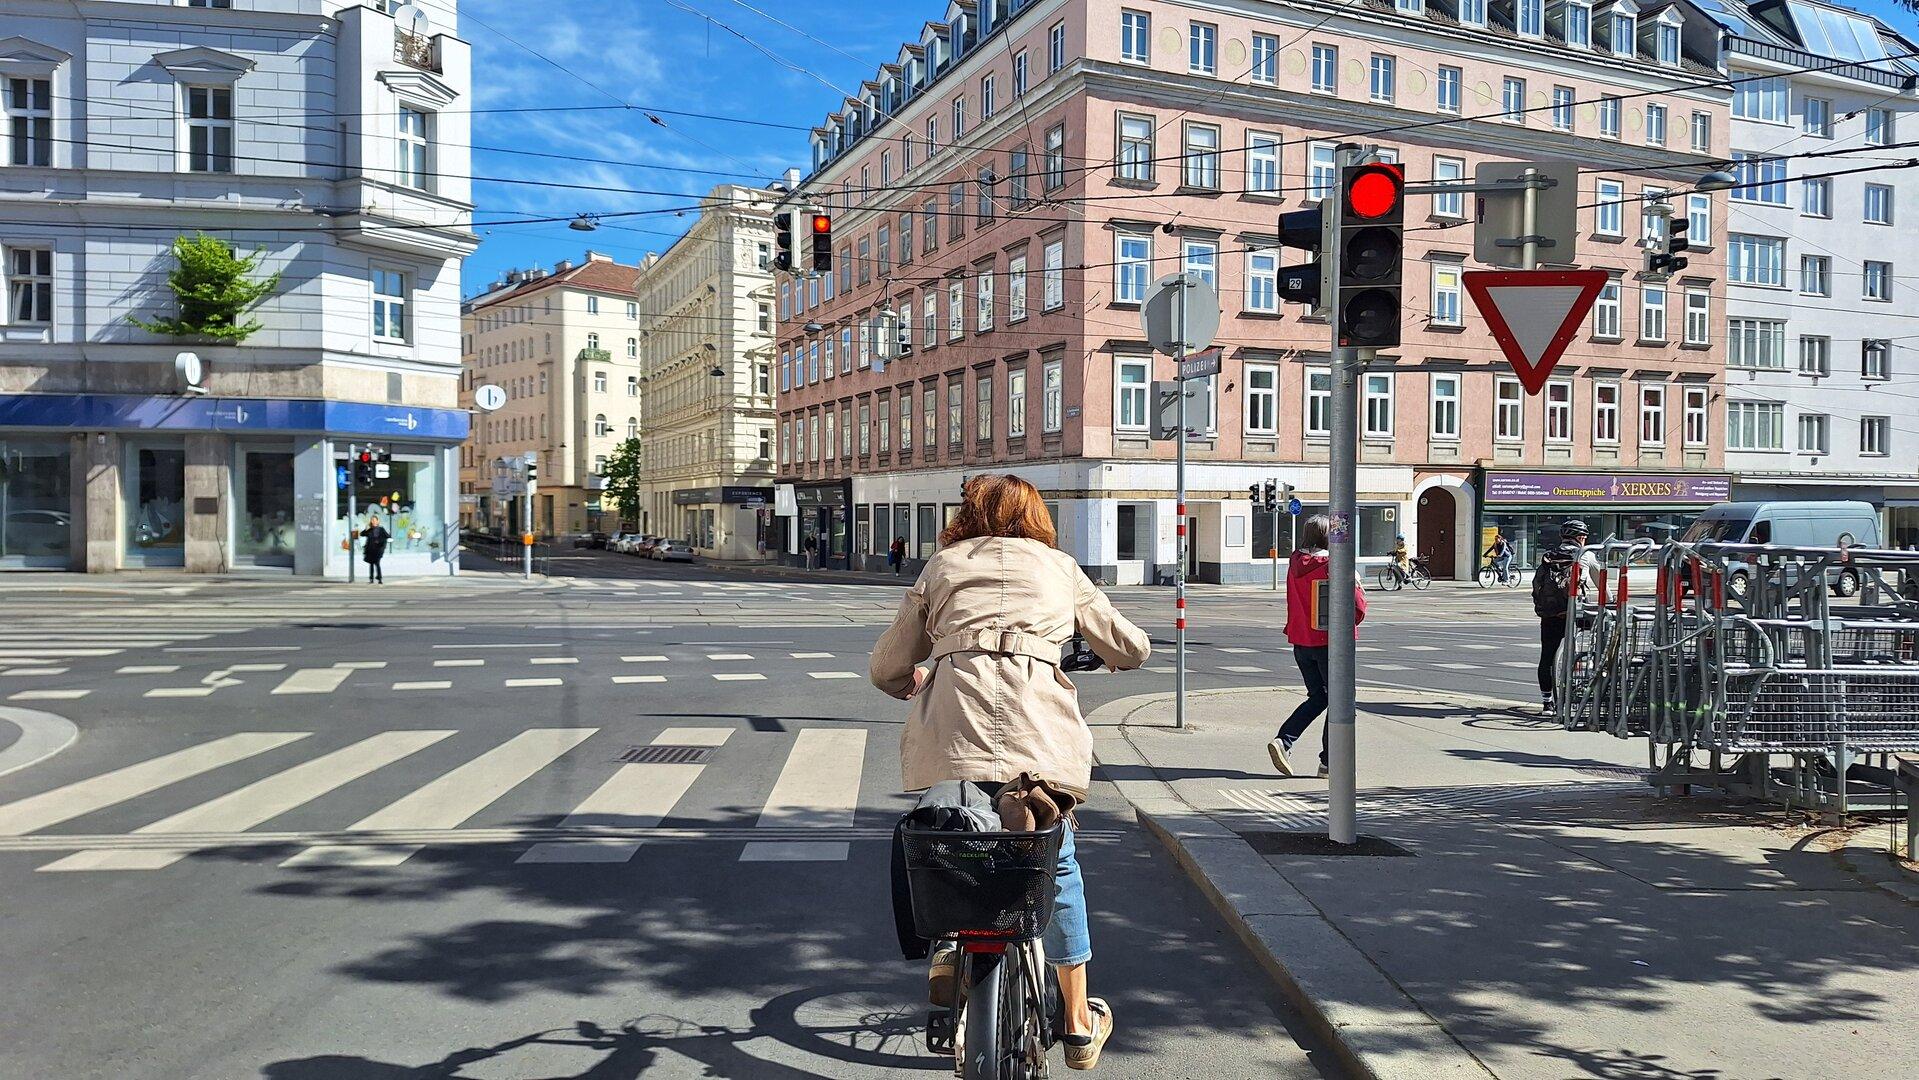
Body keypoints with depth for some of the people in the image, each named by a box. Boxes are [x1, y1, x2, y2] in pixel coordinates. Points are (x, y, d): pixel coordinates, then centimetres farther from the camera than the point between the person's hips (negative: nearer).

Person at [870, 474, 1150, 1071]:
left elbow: (885, 668, 20)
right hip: (1039, 729, 0)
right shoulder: (1058, 565, 23)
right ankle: (1080, 1024, 27)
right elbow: (1132, 648, 28)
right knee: (1057, 864, 19)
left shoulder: (942, 565, 22)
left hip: (950, 729, 0)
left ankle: (950, 944, 12)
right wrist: (1112, 655, 52)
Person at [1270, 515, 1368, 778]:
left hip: (1301, 642, 5)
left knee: (1317, 697, 19)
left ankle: (1283, 741, 1)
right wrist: (1357, 585, 7)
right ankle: (1329, 762, 11)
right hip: (1330, 642, -5)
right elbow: (1358, 609, -11)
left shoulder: (1294, 564, 2)